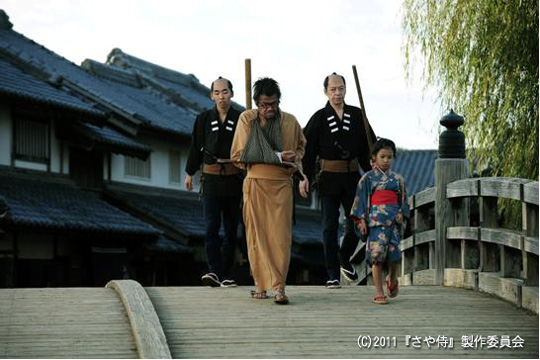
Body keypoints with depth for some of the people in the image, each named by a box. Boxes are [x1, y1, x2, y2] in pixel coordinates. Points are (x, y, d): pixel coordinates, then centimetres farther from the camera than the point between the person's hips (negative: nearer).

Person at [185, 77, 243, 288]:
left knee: (231, 229, 6)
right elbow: (196, 147, 12)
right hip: (211, 178, 0)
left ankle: (225, 274, 14)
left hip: (234, 179, 0)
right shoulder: (204, 119, 6)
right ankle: (214, 271, -19)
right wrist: (190, 173, 15)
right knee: (211, 227, -12)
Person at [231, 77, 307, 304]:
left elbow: (301, 146, 26)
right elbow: (239, 153, -6)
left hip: (281, 184, 1)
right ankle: (261, 283, 9)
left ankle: (278, 286, -9)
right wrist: (277, 157, -11)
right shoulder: (246, 119, 0)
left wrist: (296, 162, 3)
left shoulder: (290, 122, 6)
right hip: (255, 183, -1)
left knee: (281, 235, -7)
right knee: (257, 234, 1)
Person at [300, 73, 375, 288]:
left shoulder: (357, 116, 7)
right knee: (330, 227, -2)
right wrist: (304, 177, -11)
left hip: (352, 177, 3)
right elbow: (307, 149, -3)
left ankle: (344, 259, 33)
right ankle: (333, 275, 2)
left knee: (356, 223, 6)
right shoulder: (319, 118, 0)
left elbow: (367, 148, 11)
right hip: (328, 178, -3)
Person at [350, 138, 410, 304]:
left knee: (394, 252, -5)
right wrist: (361, 219, -4)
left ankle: (392, 278, 28)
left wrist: (402, 214, -1)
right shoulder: (368, 178, 6)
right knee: (377, 253, -9)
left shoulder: (398, 179, 15)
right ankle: (379, 292, -5)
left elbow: (404, 200, 16)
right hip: (376, 220, -2)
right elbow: (360, 199, 4)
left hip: (394, 220, 3)